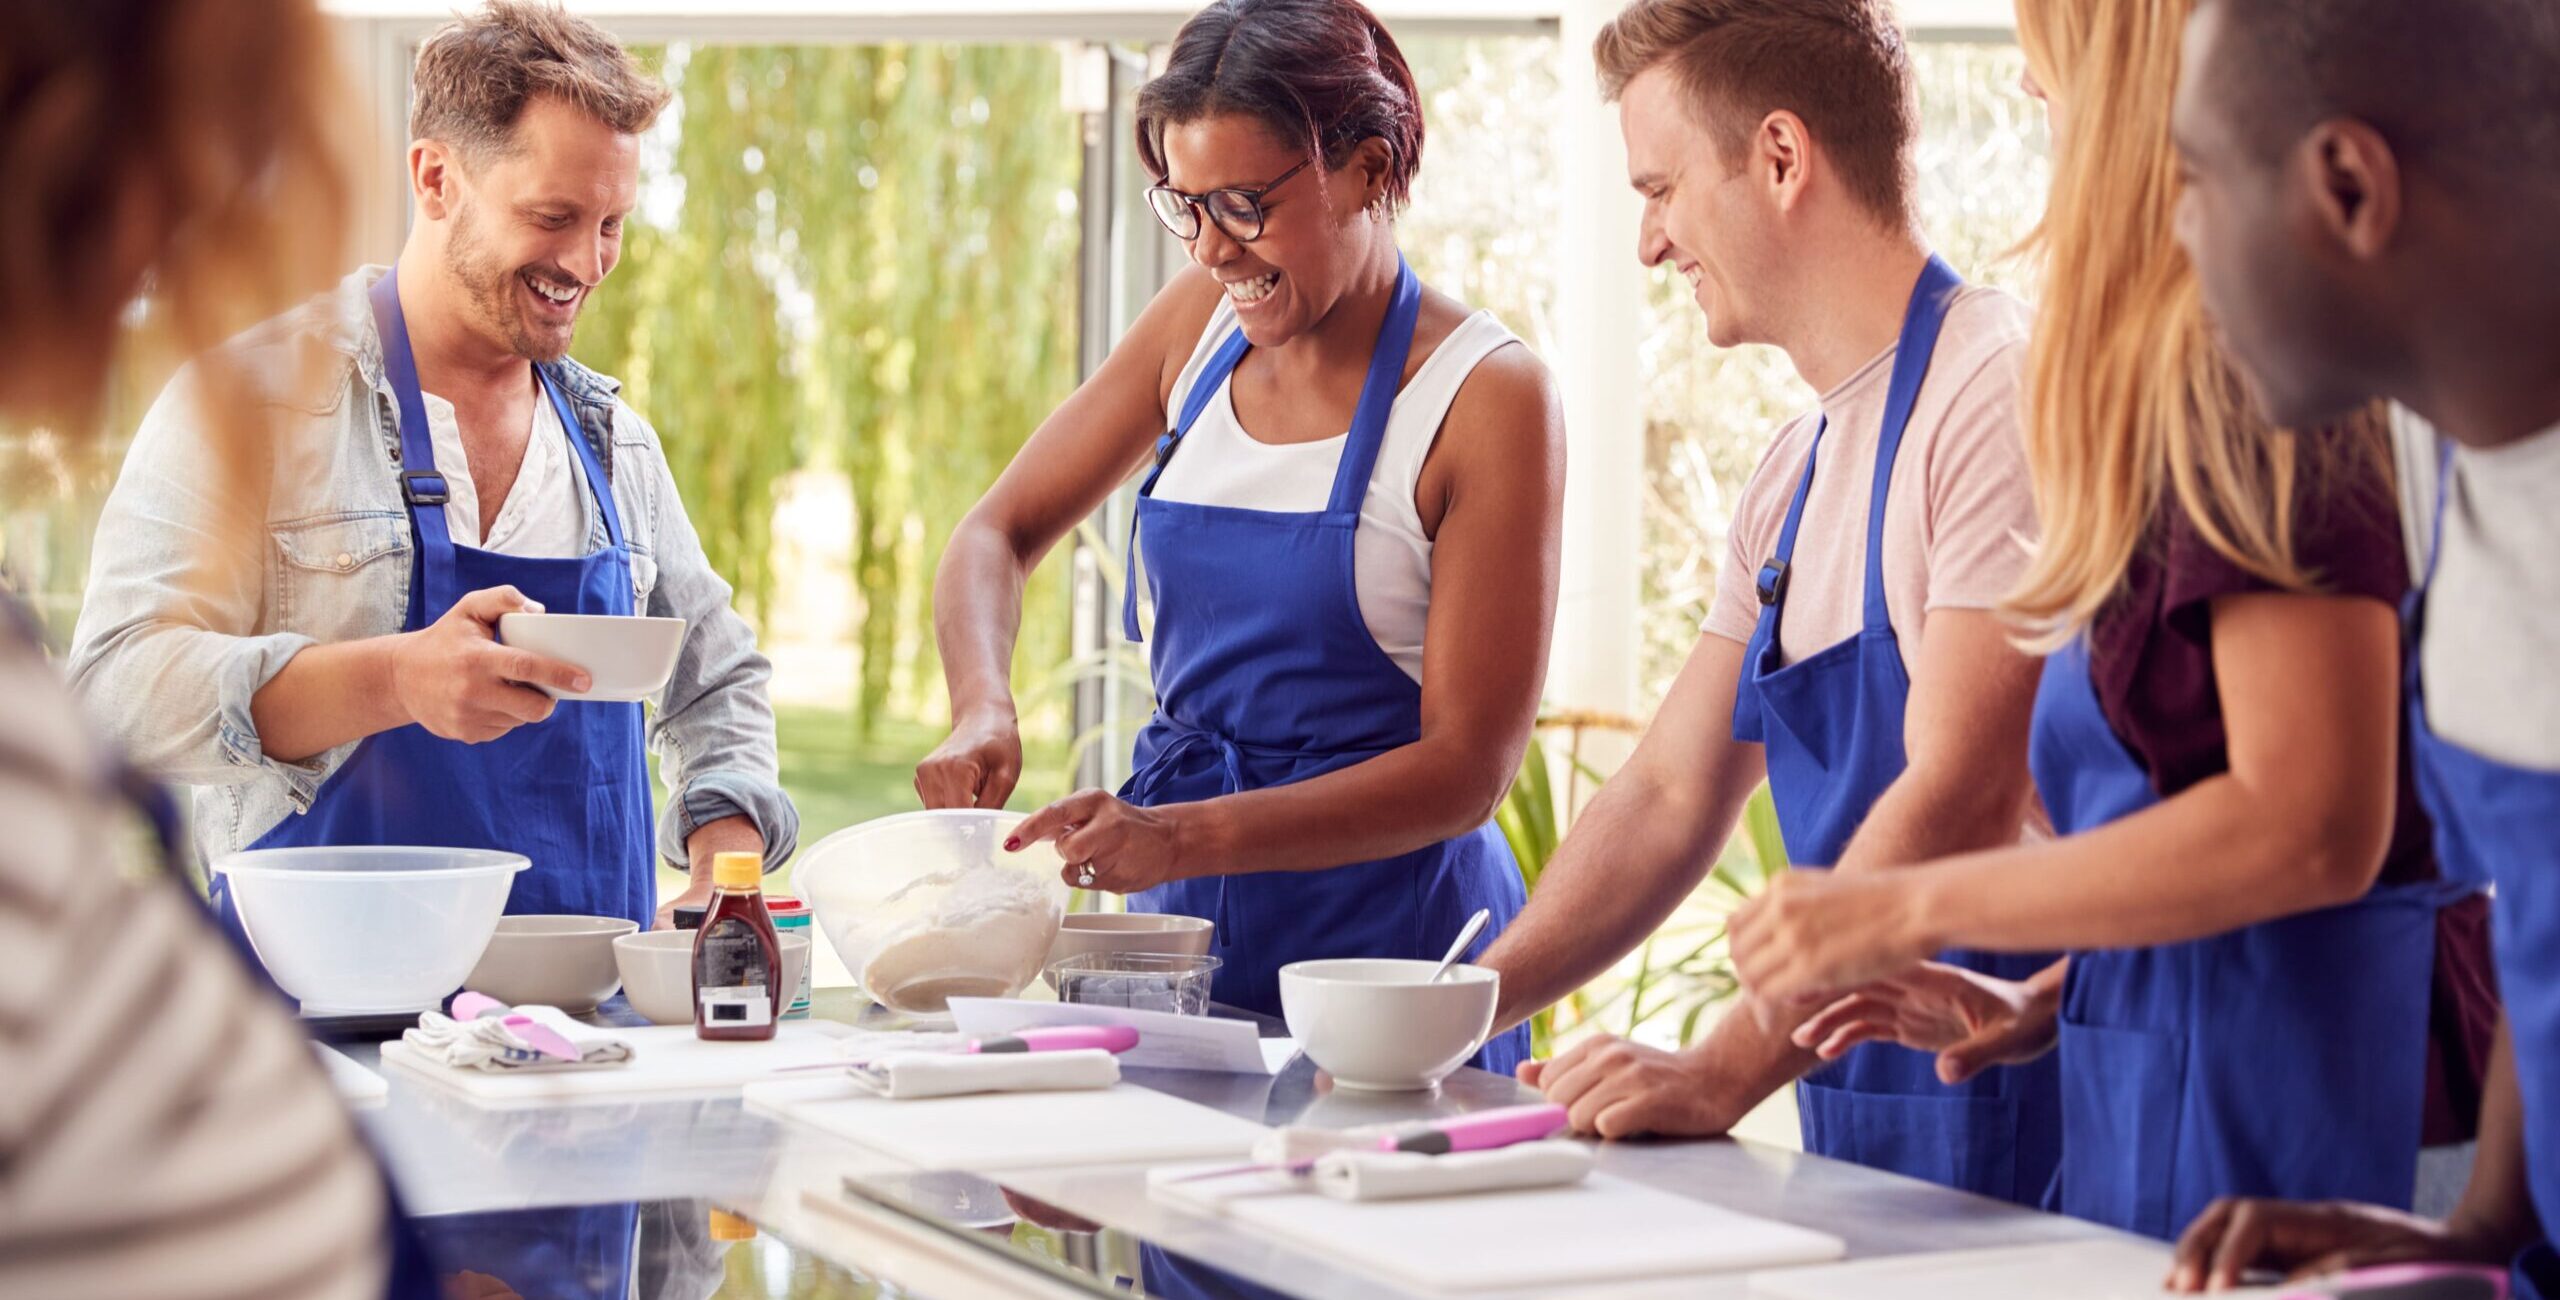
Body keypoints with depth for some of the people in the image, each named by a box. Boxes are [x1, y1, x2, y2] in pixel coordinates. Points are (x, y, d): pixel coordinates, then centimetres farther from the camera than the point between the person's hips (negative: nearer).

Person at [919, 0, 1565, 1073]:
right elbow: (998, 533, 9)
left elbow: (1466, 765, -17)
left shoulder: (1488, 397, -15)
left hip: (1383, 944, -5)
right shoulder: (1200, 321, 3)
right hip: (1184, 925, 5)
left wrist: (1186, 840, -28)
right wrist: (982, 710, -12)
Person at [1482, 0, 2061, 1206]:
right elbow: (1668, 797, 16)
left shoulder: (1993, 392, -15)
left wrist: (1726, 1069, -23)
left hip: (2004, 1108, -8)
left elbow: (1961, 800, -21)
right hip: (1848, 1114, 8)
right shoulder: (1793, 473, 14)